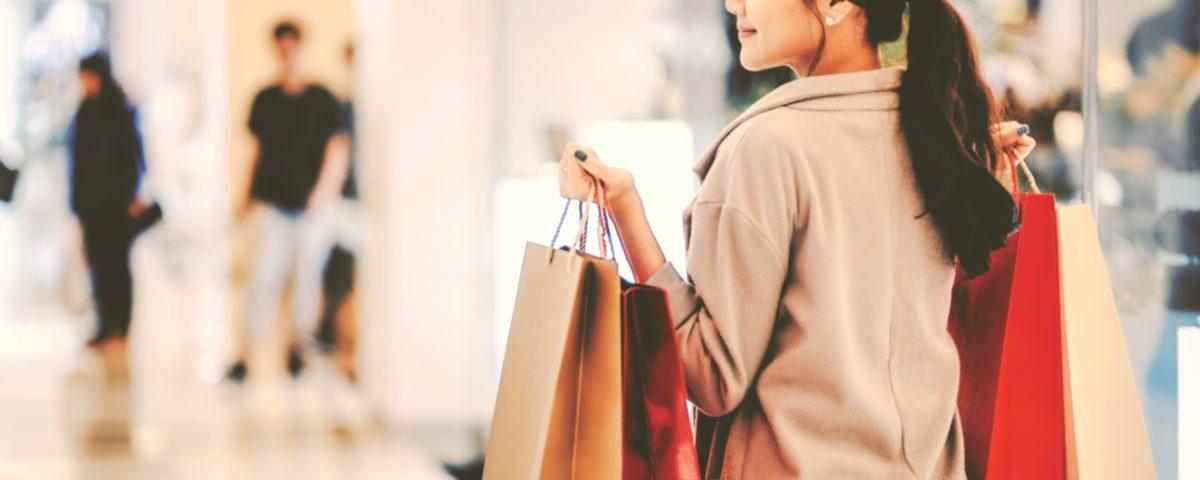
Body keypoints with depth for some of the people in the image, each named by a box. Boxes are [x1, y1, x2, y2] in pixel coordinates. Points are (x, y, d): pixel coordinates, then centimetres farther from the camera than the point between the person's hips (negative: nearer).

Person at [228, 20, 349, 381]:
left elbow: (336, 148, -1)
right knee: (264, 275, -7)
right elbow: (259, 150, 16)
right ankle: (244, 352, -6)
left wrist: (325, 190, -13)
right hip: (274, 205, 1)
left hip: (312, 206, -1)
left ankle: (296, 343, 19)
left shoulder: (321, 100, 2)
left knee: (308, 275, 4)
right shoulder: (264, 100, 8)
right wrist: (250, 197, 16)